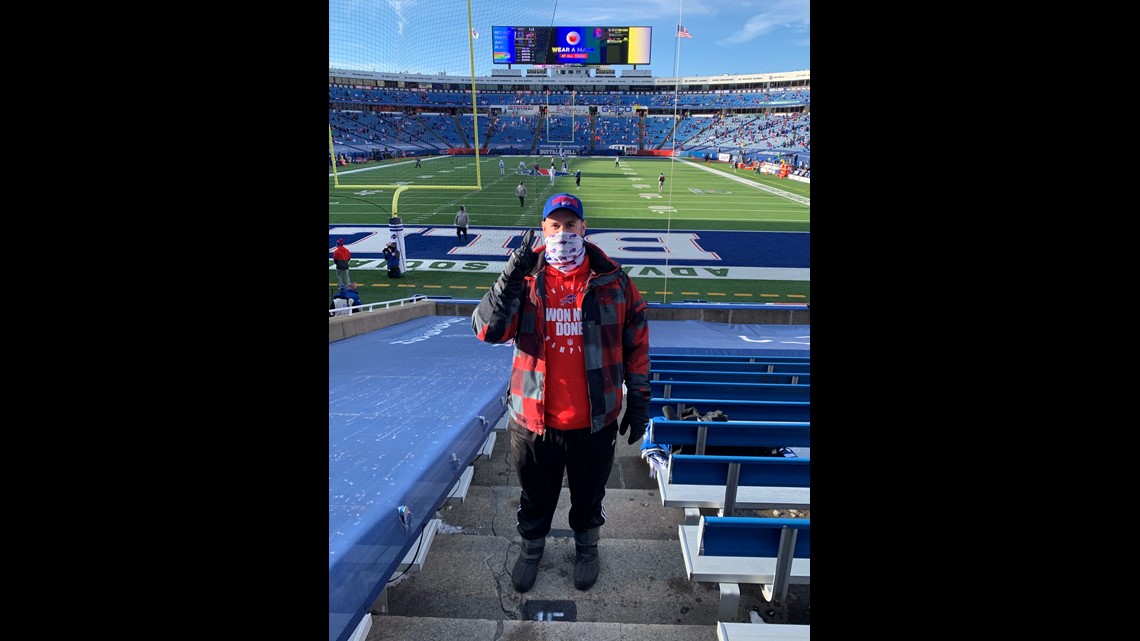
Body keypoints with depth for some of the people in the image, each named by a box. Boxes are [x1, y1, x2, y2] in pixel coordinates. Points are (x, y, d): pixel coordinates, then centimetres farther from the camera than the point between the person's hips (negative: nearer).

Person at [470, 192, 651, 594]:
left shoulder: (612, 280, -6)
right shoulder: (526, 279, -6)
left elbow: (636, 342, 1)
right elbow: (487, 330, -18)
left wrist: (639, 400, 3)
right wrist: (512, 277, -31)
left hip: (594, 422, 0)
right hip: (533, 421, 1)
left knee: (589, 494, 23)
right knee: (535, 496, 22)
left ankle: (586, 548, 51)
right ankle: (531, 548, 51)